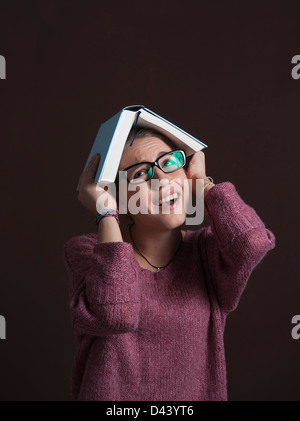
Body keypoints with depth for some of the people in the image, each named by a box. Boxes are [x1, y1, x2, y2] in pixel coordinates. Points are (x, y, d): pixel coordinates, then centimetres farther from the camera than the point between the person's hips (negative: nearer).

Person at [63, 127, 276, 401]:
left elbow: (253, 241, -22)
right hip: (111, 393, -1)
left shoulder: (207, 252, 0)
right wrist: (106, 213, -16)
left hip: (199, 393, 1)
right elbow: (115, 314, -24)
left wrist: (201, 180, -8)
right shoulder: (86, 252, -5)